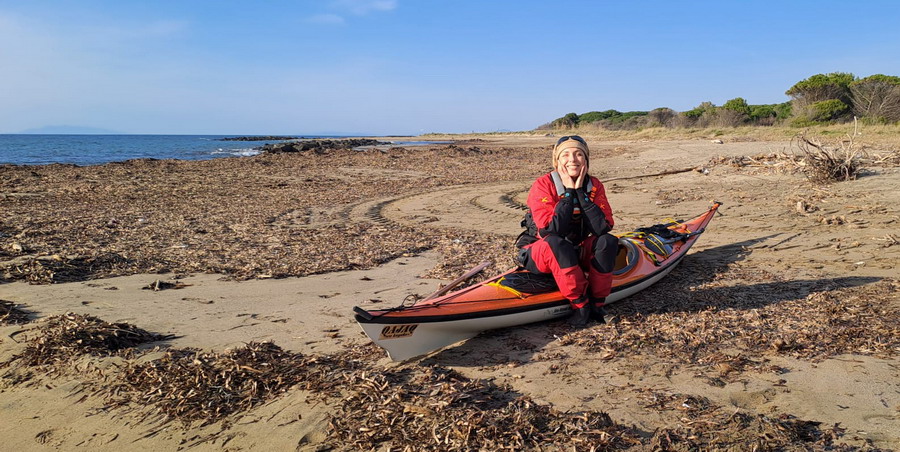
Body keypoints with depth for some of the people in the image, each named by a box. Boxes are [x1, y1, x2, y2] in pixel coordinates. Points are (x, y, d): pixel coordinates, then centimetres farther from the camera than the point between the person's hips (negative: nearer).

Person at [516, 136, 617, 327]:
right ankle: (579, 304, -25)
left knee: (608, 241, -22)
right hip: (540, 255, -4)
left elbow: (603, 228, -18)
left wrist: (581, 193, -21)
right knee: (555, 243, -37)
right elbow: (550, 231, -28)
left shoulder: (594, 186, -4)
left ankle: (597, 302, -15)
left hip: (577, 254, 4)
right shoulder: (543, 185, -16)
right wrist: (568, 193, -24)